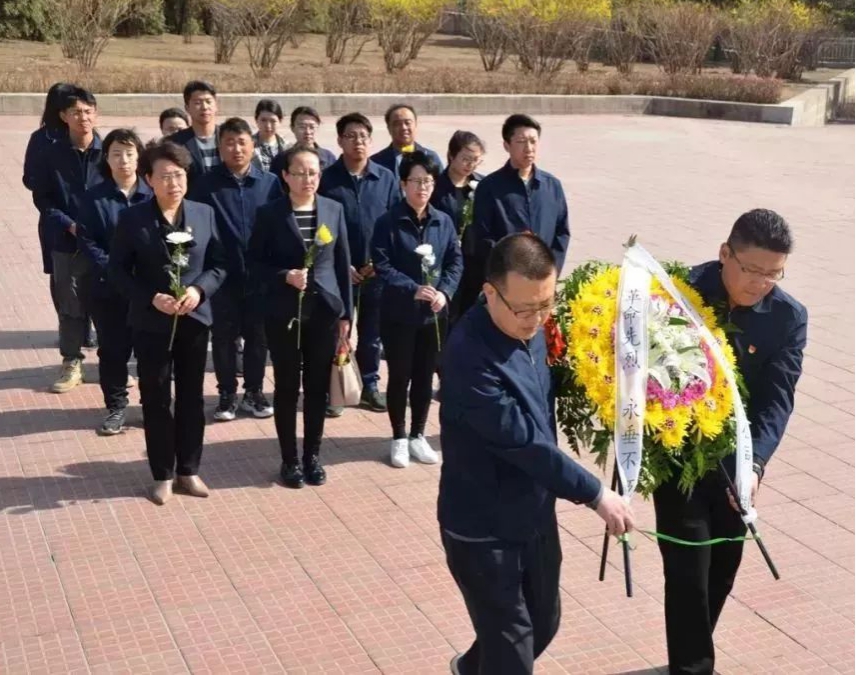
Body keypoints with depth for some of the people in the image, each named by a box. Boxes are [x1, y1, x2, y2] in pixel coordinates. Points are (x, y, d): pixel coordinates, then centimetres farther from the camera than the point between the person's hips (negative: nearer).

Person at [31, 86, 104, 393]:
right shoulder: (52, 154, -2)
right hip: (66, 241, 0)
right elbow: (41, 198, 1)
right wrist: (69, 224, -11)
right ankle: (72, 364, 21)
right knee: (71, 304, 9)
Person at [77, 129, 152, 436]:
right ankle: (116, 407, 21)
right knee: (113, 349, 8)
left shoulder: (152, 195, -1)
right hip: (108, 287, 1)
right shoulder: (94, 197, 0)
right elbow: (86, 241, -2)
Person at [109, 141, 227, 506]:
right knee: (155, 400, 6)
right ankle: (162, 475, 19)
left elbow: (219, 264, 3)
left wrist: (199, 290, -15)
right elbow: (117, 269, -4)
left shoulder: (204, 213, 2)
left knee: (192, 397, 11)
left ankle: (188, 471, 24)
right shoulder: (132, 218, -4)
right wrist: (151, 298, -17)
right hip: (151, 322, -2)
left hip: (194, 319, 2)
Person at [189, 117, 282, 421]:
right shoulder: (206, 184, -3)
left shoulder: (271, 183, 0)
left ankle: (254, 391, 24)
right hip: (222, 275, -1)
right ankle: (227, 394, 21)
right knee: (223, 337, 8)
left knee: (257, 336, 10)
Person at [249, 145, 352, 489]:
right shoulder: (269, 213, -4)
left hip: (324, 310, 2)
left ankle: (313, 455, 24)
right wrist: (285, 276, -18)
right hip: (283, 312, -2)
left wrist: (346, 314, 4)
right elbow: (255, 262, 0)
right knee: (287, 385, 5)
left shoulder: (334, 210, 4)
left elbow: (342, 264, 6)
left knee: (318, 385, 9)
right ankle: (289, 459, 18)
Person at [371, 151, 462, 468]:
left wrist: (444, 292, -13)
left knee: (425, 376, 12)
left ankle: (418, 436, 27)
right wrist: (413, 289, -24)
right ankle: (399, 438, 21)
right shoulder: (388, 222, -9)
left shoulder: (443, 221, 2)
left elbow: (456, 261, 4)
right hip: (398, 313, -3)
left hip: (434, 313, 4)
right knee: (400, 376, 6)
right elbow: (382, 265, -13)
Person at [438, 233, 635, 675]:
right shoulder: (470, 355, -29)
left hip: (535, 514, 8)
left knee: (543, 623, 24)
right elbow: (522, 439, -27)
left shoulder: (529, 326, -3)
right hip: (484, 528, -8)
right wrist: (595, 494, -19)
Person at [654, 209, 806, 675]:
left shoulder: (788, 317, -10)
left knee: (721, 569, 17)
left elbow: (777, 399, -16)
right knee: (688, 571, -3)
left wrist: (755, 462, -32)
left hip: (736, 461, 3)